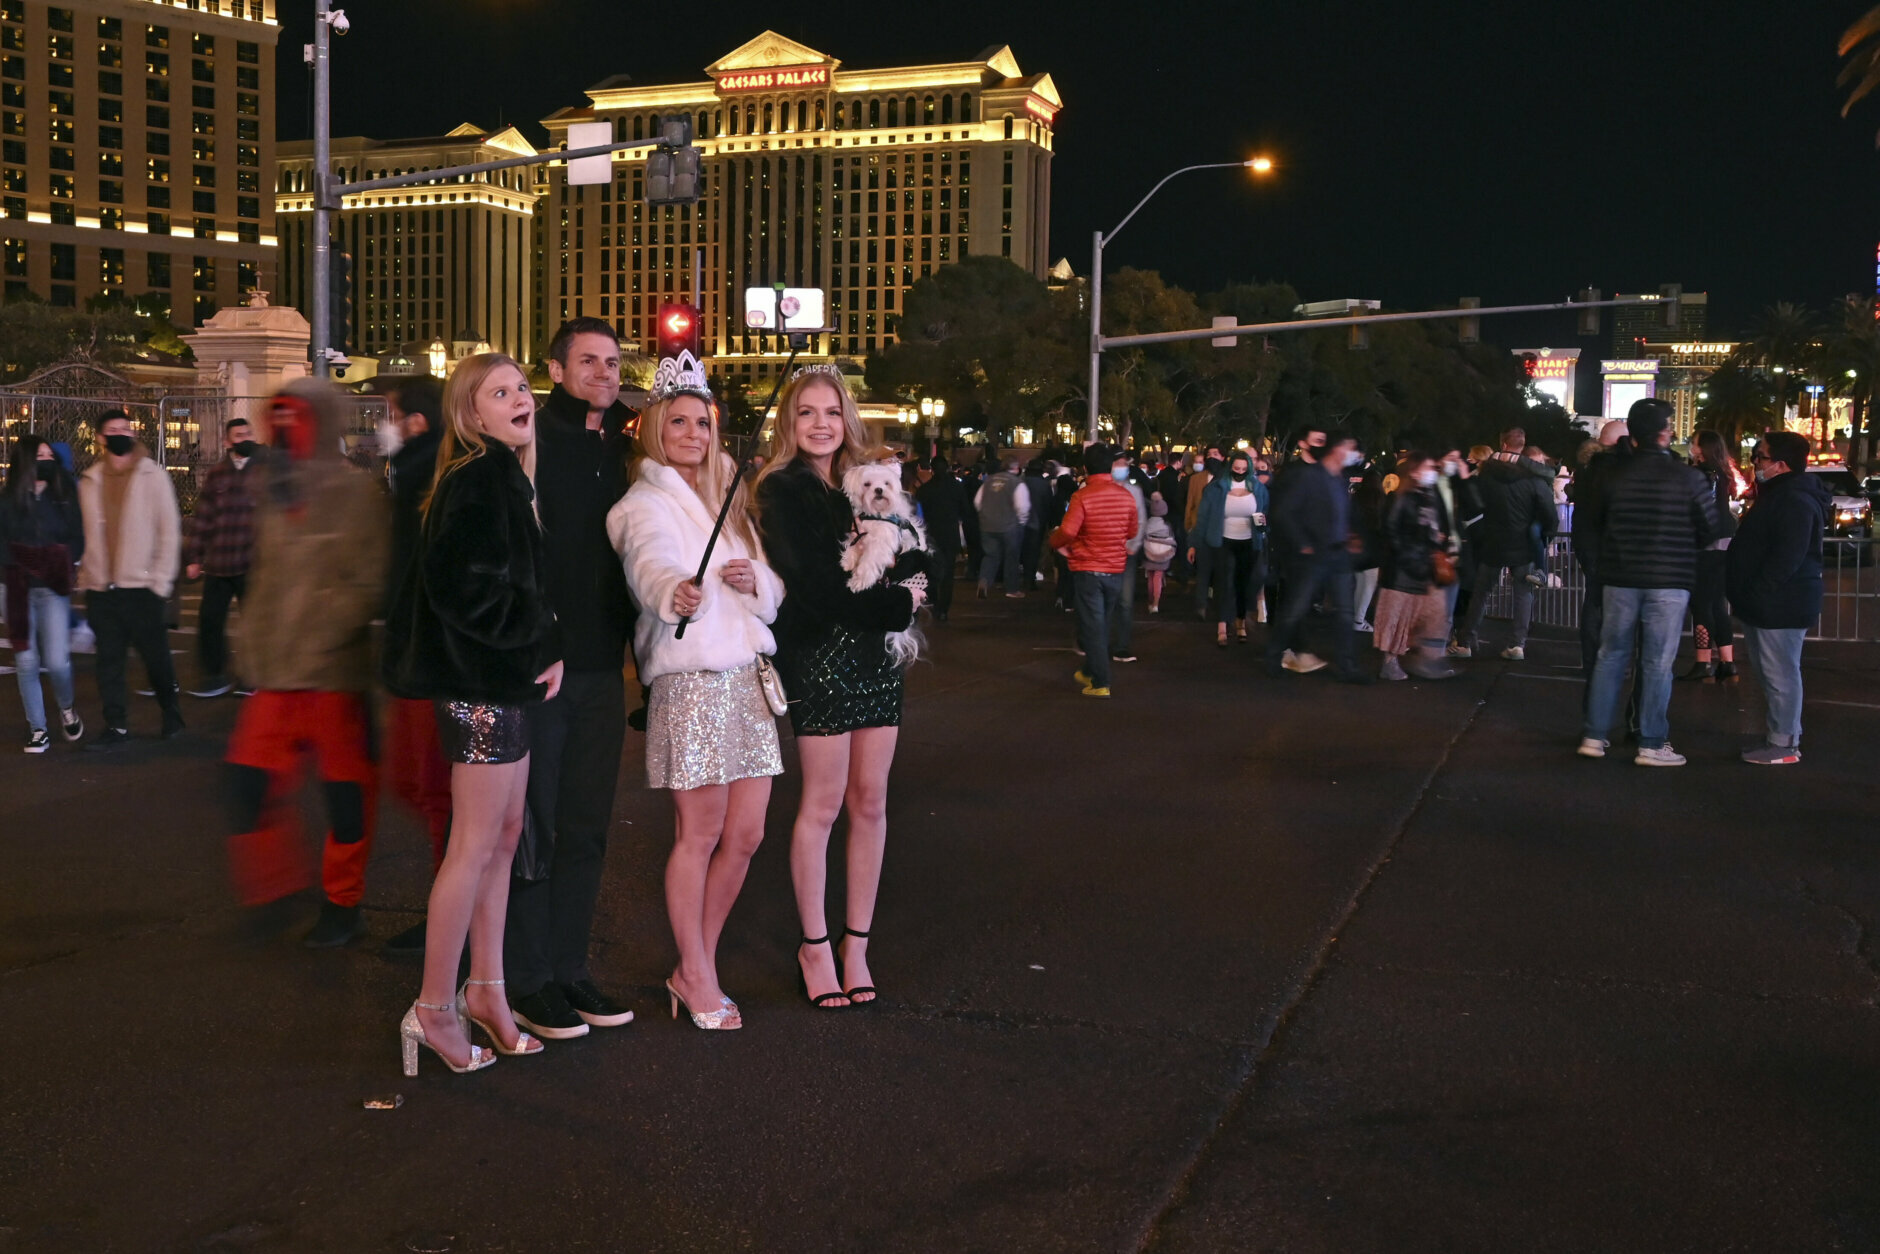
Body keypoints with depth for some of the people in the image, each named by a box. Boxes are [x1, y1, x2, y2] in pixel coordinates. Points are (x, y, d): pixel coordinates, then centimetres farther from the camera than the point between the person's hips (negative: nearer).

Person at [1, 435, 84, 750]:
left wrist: (61, 565, -10)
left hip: (54, 590, 0)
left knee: (56, 661, -8)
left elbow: (77, 539, 5)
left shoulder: (63, 498, 4)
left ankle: (67, 707, 22)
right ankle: (38, 728, 14)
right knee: (26, 662, 2)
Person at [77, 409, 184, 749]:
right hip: (100, 589, 3)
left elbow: (170, 530, -3)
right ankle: (116, 726, 11)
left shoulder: (153, 475, 0)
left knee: (156, 657, 5)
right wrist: (86, 576, 5)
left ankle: (171, 716, 24)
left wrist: (161, 580, -7)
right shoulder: (90, 482, 9)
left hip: (141, 586, -3)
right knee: (108, 660, 4)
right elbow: (83, 534, 13)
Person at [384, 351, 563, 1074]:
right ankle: (434, 1009, 5)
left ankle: (485, 990, 23)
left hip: (504, 680, 10)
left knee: (504, 836, 14)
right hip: (482, 681, -10)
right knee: (475, 846, -4)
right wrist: (546, 647, -14)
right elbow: (474, 588, -24)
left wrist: (542, 649, 6)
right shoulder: (480, 481, -15)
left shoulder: (503, 478, 16)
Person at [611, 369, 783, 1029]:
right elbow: (653, 563, -26)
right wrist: (677, 593, -49)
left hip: (748, 676, 7)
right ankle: (696, 975, 13)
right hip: (690, 681, -7)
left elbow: (774, 590, 16)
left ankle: (694, 968, 21)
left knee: (745, 836, 6)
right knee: (699, 834, -2)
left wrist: (753, 579, -7)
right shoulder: (646, 505, -3)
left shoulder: (726, 499, 19)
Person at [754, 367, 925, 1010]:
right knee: (823, 804, -1)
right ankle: (815, 946, 12)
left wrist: (902, 577, -10)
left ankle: (857, 944, 15)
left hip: (877, 652, 6)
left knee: (870, 802, 6)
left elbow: (915, 560, 12)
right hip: (819, 655, -5)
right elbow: (813, 587, -13)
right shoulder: (780, 491, -4)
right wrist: (894, 604, -9)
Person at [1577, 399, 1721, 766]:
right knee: (1657, 661, 2)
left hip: (1620, 578, 3)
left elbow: (1598, 524, 5)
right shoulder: (1688, 477, -10)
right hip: (1668, 580, -3)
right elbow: (1711, 529, -3)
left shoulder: (1615, 475, -4)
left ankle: (1595, 736, 14)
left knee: (1611, 655, 11)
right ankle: (1651, 745, 5)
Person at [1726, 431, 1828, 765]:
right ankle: (1780, 735, 25)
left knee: (1780, 675, -6)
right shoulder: (1778, 494, 17)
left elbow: (1786, 559, -26)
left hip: (1779, 607, -11)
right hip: (1767, 605, 11)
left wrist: (1756, 594, -22)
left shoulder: (1796, 501, -19)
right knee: (1773, 674, 17)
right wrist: (1750, 598, 21)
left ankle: (1784, 744, 0)